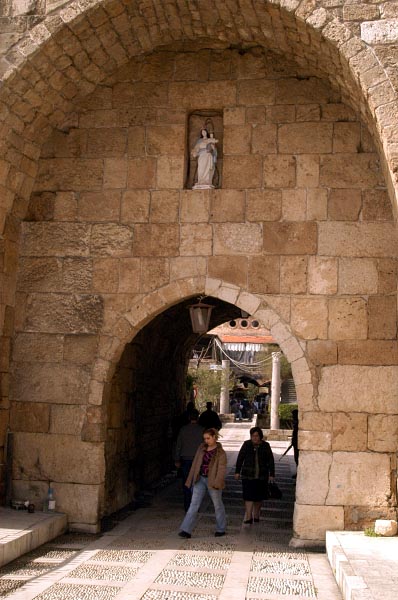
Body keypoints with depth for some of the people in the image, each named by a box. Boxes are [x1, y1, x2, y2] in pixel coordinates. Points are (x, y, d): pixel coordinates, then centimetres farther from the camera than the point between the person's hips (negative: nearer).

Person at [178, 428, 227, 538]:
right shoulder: (201, 448, 7)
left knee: (217, 505, 9)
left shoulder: (220, 452, -9)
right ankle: (186, 530, -4)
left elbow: (222, 469, -14)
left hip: (212, 481, -4)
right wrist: (191, 479, 11)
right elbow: (195, 463, 12)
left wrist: (217, 483, -24)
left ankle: (221, 529, 26)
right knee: (194, 504, -1)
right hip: (200, 479, 5)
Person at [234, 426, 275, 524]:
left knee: (259, 497, 10)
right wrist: (237, 472, 3)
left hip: (261, 476, 1)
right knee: (249, 496, -8)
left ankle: (256, 515, 26)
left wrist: (272, 474, -1)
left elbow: (270, 461, 3)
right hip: (248, 476, -1)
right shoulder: (246, 444, -1)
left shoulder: (265, 446, 0)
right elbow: (240, 458, 4)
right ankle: (248, 517, -8)